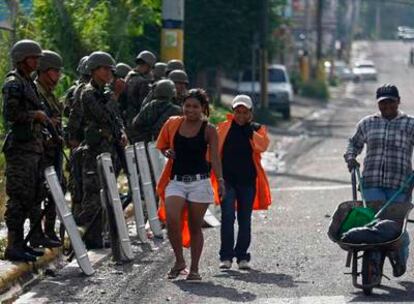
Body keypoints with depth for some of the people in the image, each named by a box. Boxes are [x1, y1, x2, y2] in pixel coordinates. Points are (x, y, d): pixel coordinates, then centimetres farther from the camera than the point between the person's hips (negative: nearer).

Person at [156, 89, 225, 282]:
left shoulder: (208, 130, 1)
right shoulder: (173, 124, 7)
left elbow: (214, 157, -4)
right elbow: (162, 146, 20)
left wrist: (220, 179, -18)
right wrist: (167, 153, -4)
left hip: (199, 182, -2)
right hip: (176, 181, 2)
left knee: (195, 226, 3)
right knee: (171, 220, -19)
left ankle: (194, 269, 13)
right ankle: (179, 261, -3)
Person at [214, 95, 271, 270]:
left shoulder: (257, 129, 6)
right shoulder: (223, 128, 5)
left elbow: (263, 146, -12)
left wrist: (248, 130, -16)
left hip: (248, 181, 1)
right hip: (227, 180, -1)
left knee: (245, 219, 6)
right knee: (228, 217, -11)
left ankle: (242, 256, 15)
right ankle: (226, 256, -9)